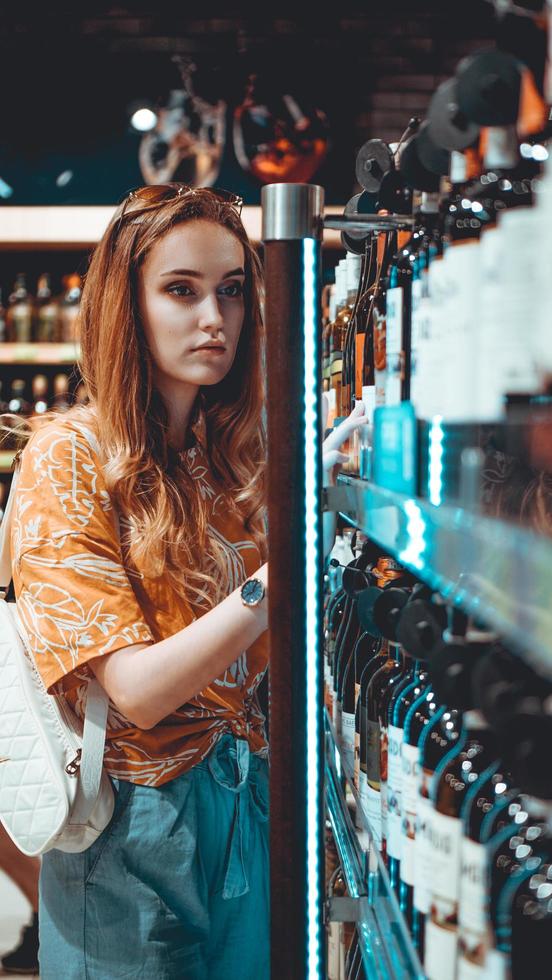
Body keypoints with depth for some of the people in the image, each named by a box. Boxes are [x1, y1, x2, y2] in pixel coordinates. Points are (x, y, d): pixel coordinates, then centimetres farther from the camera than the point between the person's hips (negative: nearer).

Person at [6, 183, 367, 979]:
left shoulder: (240, 451, 3)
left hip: (253, 799, 5)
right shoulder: (67, 457, -14)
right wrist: (275, 580, -33)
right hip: (138, 826, -5)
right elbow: (137, 690, -21)